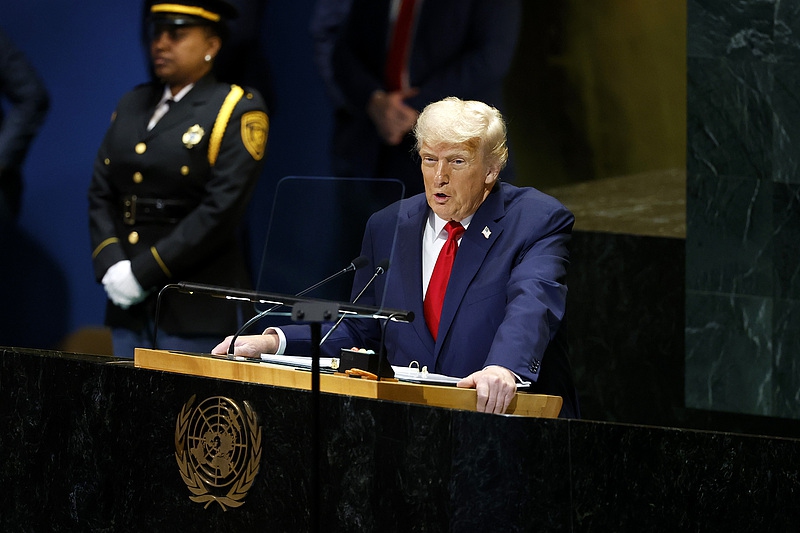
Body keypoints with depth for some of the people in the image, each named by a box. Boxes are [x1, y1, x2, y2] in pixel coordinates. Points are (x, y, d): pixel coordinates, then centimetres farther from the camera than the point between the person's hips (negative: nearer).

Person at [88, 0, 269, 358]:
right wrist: (111, 266, -5)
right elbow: (101, 194, 13)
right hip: (129, 305, 6)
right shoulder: (132, 106, 16)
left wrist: (143, 272, -15)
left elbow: (221, 208, -14)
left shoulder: (239, 111, -5)